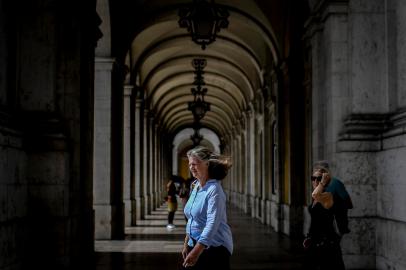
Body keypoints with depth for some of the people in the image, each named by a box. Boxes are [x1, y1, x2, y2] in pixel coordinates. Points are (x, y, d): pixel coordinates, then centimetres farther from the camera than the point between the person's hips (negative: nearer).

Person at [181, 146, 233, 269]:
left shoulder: (214, 190, -17)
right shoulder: (195, 186, 8)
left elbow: (212, 224, -25)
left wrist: (196, 252, -30)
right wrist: (186, 244, 15)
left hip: (215, 247, -8)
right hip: (196, 244, 8)